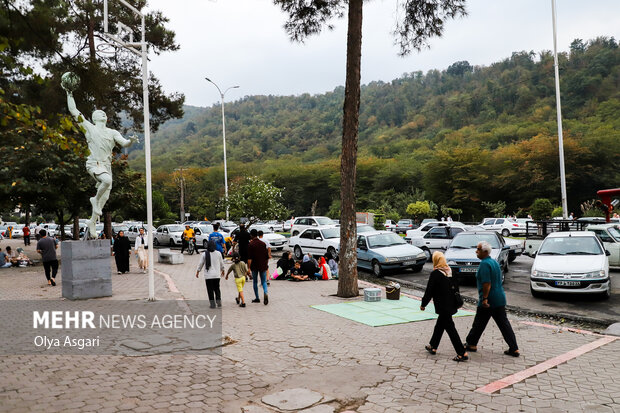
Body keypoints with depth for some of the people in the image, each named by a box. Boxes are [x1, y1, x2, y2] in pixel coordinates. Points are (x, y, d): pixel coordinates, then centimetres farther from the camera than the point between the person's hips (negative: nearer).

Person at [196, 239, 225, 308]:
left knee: (210, 290, 5)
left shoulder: (204, 254, -6)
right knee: (217, 288, 15)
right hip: (217, 275, 2)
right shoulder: (218, 253, 0)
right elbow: (221, 263, 12)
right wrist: (222, 270, 29)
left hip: (208, 275, -2)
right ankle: (218, 301, 8)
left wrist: (197, 272, 16)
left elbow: (200, 264, 1)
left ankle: (212, 303, 5)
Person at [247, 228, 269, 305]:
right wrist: (266, 264, 17)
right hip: (263, 266, 3)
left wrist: (248, 268, -12)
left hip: (254, 266, -2)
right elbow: (267, 256, 6)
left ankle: (257, 298, 17)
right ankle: (265, 293, -20)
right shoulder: (263, 243, 3)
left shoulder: (250, 245, -9)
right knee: (264, 281, 8)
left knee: (255, 282, 12)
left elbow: (249, 258, -14)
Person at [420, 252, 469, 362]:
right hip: (451, 304, 8)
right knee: (440, 325, 21)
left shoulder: (435, 274, -17)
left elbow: (429, 291, -13)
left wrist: (423, 304, 0)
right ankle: (433, 346, 33)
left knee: (450, 329, -2)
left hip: (442, 306, -8)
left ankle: (462, 353, -1)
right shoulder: (450, 272, 4)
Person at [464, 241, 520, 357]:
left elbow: (487, 283, -24)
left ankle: (471, 344, 19)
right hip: (500, 299, 9)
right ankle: (514, 349, 9)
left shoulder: (485, 264, -16)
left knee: (479, 324, 6)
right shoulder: (494, 262, 13)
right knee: (504, 324, 9)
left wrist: (484, 298, -22)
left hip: (489, 300, -9)